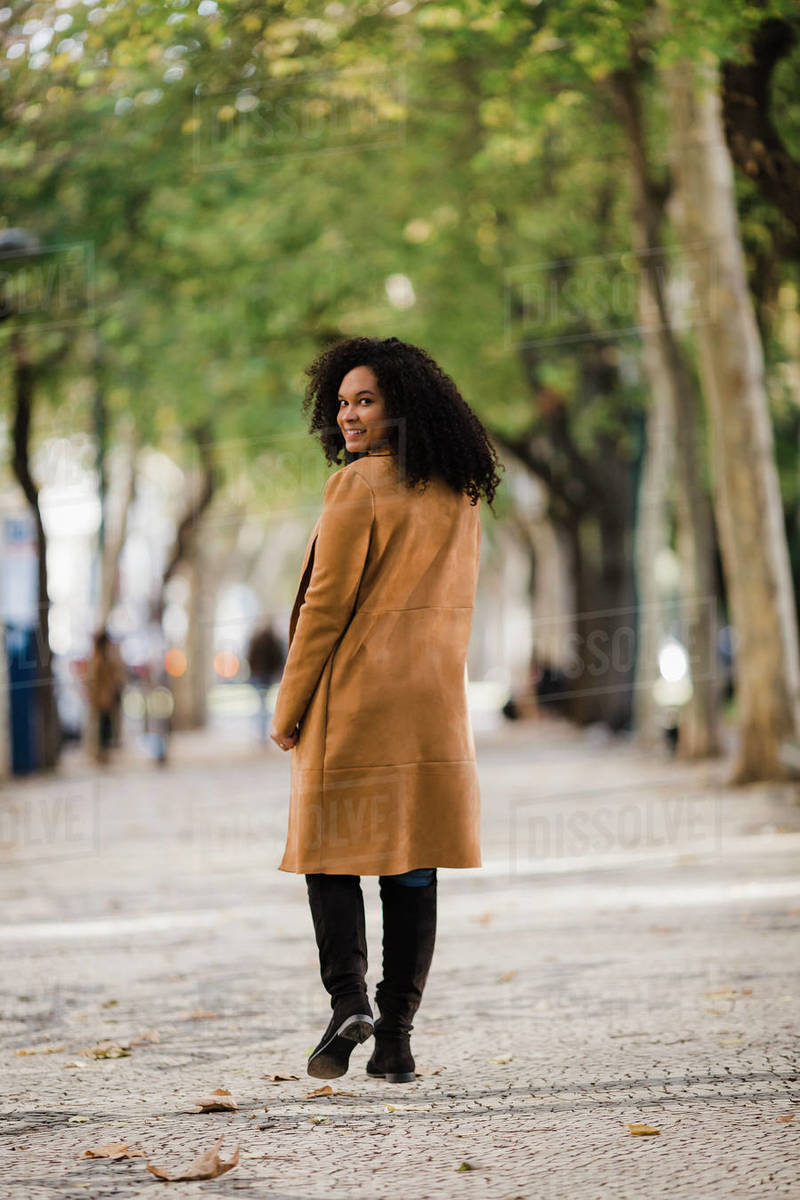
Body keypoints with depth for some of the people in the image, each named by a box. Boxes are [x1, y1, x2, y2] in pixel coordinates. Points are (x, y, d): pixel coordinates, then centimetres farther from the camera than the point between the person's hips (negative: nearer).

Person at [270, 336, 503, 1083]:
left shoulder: (357, 486, -11)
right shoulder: (461, 496, 11)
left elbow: (327, 603, -11)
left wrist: (288, 707, -5)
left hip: (352, 698, -6)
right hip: (435, 705, 6)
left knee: (333, 852, 6)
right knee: (413, 868, 6)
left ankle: (348, 999, -11)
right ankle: (397, 1035, 5)